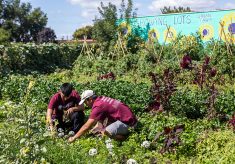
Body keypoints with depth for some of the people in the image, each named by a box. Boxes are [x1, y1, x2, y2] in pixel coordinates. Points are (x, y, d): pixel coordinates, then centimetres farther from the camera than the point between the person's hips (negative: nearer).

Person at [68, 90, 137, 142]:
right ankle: (123, 130, 13)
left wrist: (74, 138, -9)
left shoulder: (97, 106, -18)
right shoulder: (101, 99, 9)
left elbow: (87, 126, -17)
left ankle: (125, 137, -4)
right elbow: (100, 120, 22)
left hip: (127, 121, -10)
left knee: (106, 132, -25)